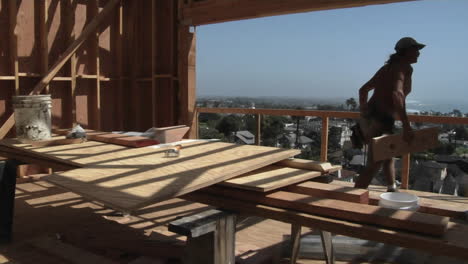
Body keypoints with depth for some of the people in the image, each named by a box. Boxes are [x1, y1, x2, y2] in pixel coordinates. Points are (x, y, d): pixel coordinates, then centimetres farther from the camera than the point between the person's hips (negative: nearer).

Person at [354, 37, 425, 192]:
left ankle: (392, 190, 39)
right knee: (373, 166, -6)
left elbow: (363, 90, 23)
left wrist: (363, 114, 27)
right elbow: (397, 94, -26)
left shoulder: (387, 67, 19)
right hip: (381, 121, -9)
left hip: (369, 117, 10)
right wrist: (406, 126, -28)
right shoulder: (405, 67, -7)